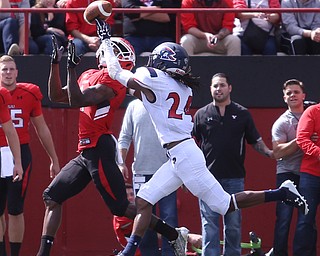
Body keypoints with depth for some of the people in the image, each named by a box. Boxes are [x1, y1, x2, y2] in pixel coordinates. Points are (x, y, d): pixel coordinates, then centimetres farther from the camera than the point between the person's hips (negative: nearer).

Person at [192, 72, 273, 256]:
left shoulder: (242, 114, 8)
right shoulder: (201, 114, 8)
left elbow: (256, 141, 10)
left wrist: (268, 152, -9)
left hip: (234, 178, 1)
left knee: (233, 224, 6)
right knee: (209, 224, -3)